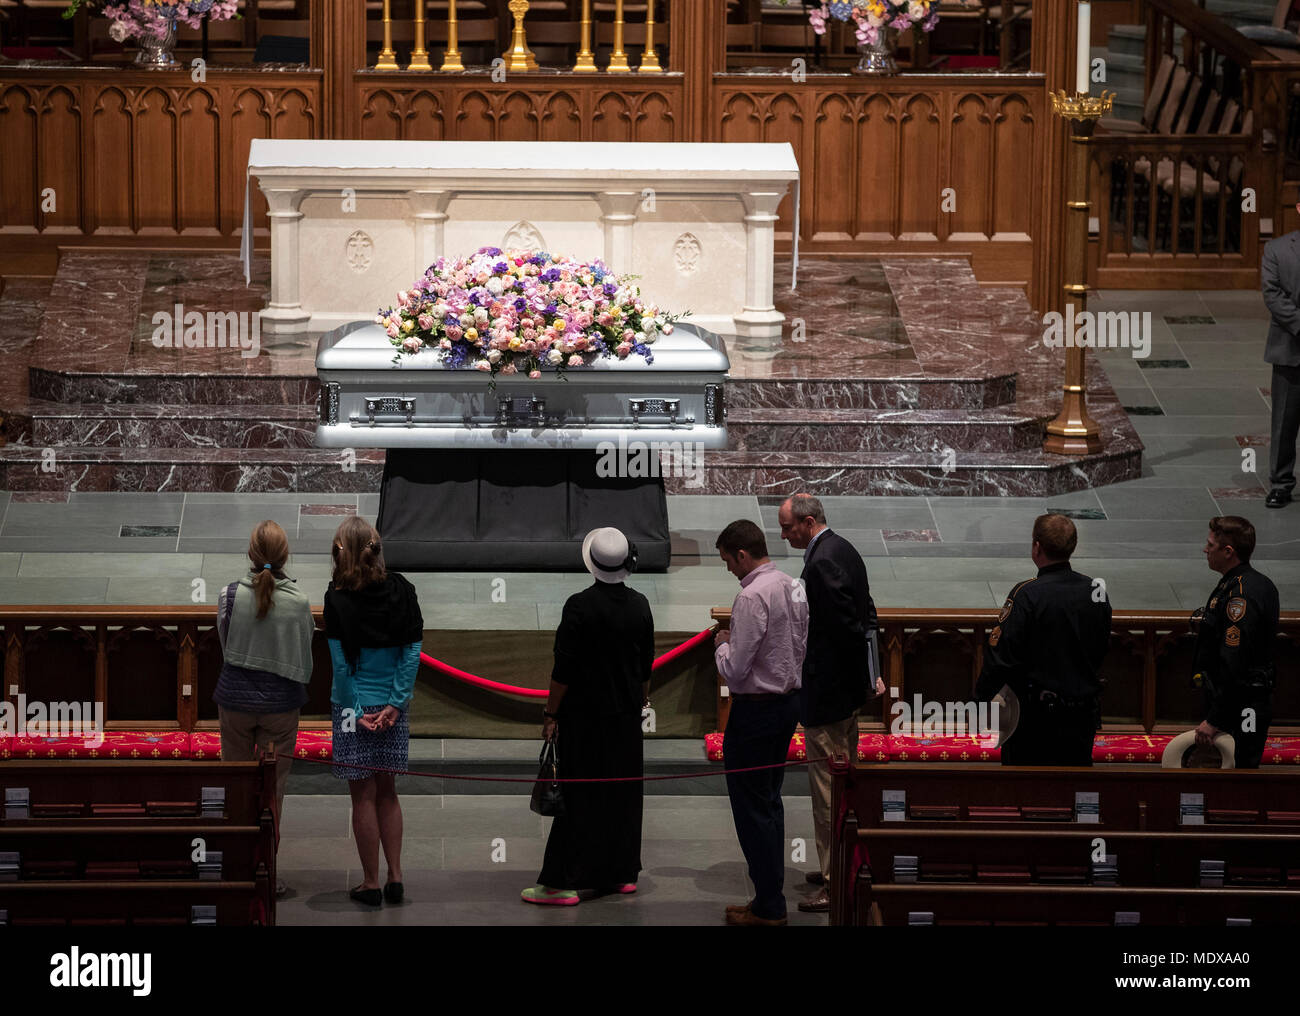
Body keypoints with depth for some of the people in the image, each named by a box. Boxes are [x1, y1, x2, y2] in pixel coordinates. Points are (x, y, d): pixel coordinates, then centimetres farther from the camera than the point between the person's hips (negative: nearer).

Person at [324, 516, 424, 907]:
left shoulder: (339, 599, -13)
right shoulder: (401, 591, -1)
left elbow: (340, 660, -13)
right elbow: (412, 651, -3)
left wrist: (356, 709, -8)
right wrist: (395, 704, -3)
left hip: (354, 703, -4)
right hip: (392, 703, 4)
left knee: (363, 795, 4)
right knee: (386, 791, 16)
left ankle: (371, 884, 9)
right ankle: (395, 878, 17)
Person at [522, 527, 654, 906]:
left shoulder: (580, 606, -16)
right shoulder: (639, 605, 2)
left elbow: (564, 668, -15)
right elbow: (646, 664, 11)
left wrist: (550, 713, -8)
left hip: (584, 716, -5)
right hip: (626, 716, 5)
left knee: (578, 796, -5)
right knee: (623, 793, 14)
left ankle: (562, 882, -5)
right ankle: (622, 872, 21)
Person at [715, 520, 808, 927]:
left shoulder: (752, 597, -21)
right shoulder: (793, 587, 6)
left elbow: (735, 670, -22)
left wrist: (722, 645, -1)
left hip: (756, 708, -9)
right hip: (790, 699, 9)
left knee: (752, 808, -1)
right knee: (770, 802, 17)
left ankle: (768, 907, 1)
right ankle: (772, 895, 21)